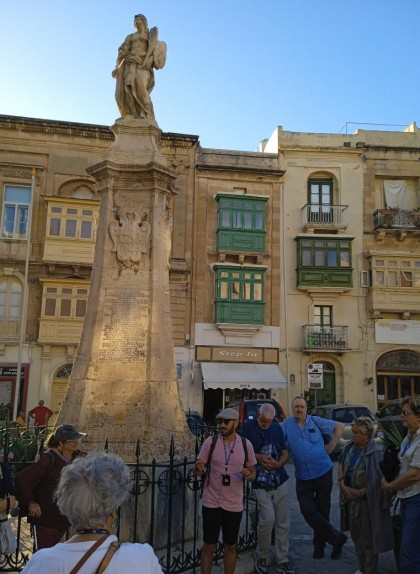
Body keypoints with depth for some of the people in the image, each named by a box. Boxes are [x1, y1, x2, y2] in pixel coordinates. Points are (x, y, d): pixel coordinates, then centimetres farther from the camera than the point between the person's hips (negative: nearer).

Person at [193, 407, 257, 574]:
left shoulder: (246, 444, -4)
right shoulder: (210, 442, -8)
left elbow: (253, 473, 6)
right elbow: (196, 472, -3)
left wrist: (248, 475, -18)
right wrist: (198, 468, -27)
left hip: (234, 504, 1)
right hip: (211, 502, -1)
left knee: (231, 546, 14)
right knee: (209, 546, 7)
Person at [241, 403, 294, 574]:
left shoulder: (277, 428, 6)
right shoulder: (248, 427, -7)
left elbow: (285, 453, 10)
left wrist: (278, 464, -9)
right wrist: (258, 457, -17)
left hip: (280, 480, 4)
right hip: (260, 482, -4)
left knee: (283, 522, 6)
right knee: (268, 518, -14)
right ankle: (261, 555, 11)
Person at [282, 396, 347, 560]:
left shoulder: (316, 421, -1)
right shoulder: (287, 425, -3)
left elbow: (339, 426, 7)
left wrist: (331, 445, 2)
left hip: (323, 472, 0)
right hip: (303, 476, 0)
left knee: (322, 510, 9)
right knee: (308, 511, -7)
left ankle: (319, 545, 27)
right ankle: (337, 537, 11)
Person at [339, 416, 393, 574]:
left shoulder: (376, 452, -20)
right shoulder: (350, 447, 0)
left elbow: (379, 480, -18)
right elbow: (341, 466, 10)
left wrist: (361, 492, -15)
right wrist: (343, 485, -4)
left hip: (367, 501, -6)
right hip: (350, 498, 7)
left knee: (368, 538, 7)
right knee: (356, 536, 20)